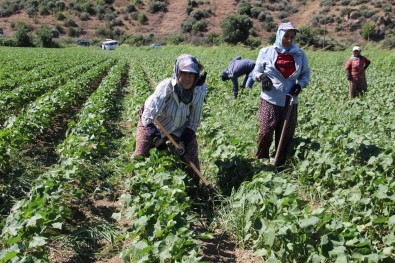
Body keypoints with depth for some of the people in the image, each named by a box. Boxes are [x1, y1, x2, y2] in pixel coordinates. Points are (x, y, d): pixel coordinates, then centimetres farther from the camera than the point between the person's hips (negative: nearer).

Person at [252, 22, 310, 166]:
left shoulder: (300, 54, 6)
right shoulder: (266, 52, 0)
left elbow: (305, 74, 16)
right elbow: (256, 71, 8)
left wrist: (300, 84, -5)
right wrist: (262, 76, -15)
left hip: (290, 102, 3)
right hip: (270, 100, -2)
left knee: (286, 136, 8)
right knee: (265, 133, -8)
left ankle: (280, 165, 22)